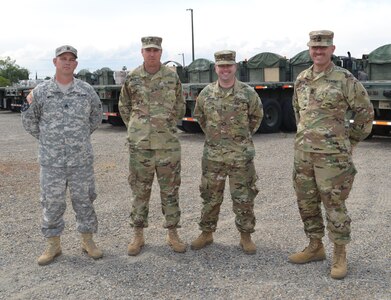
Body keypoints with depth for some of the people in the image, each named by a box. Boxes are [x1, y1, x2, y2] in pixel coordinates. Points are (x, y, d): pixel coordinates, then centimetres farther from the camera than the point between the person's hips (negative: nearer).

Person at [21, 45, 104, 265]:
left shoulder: (87, 91, 1)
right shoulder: (41, 91, -1)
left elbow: (96, 116, 18)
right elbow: (29, 121, 11)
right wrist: (47, 140, 10)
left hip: (82, 159, 1)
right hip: (52, 161, 0)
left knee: (84, 201, 10)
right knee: (52, 204, 7)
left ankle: (88, 241, 24)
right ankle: (53, 245, 22)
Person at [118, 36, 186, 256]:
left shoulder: (172, 77, 2)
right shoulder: (132, 78, 3)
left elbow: (180, 108, 12)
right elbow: (124, 107, 15)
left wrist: (166, 127, 12)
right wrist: (137, 129, 12)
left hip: (168, 144, 0)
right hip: (139, 145, 0)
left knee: (170, 191, 7)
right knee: (140, 191, 7)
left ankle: (173, 234, 19)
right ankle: (138, 235, 19)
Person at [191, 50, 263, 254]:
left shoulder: (248, 93, -4)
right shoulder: (206, 93, 2)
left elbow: (257, 116, 11)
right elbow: (199, 116, 18)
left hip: (241, 155, -2)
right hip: (213, 155, 2)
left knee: (243, 199, 5)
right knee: (210, 197, 11)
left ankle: (245, 236, 21)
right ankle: (206, 233, 27)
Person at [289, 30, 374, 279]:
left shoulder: (345, 79, -8)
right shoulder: (301, 79, 8)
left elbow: (365, 112, 0)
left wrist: (351, 141, 6)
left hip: (332, 154, -6)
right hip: (303, 152, 6)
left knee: (334, 204, 2)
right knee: (306, 202, 13)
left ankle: (340, 255, 17)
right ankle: (315, 247, 29)